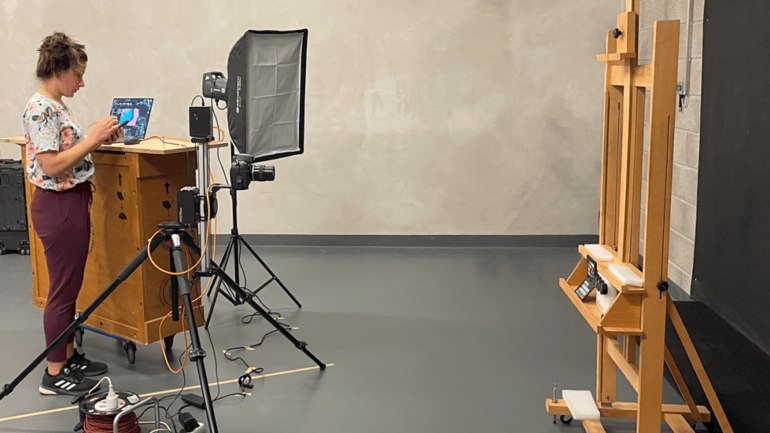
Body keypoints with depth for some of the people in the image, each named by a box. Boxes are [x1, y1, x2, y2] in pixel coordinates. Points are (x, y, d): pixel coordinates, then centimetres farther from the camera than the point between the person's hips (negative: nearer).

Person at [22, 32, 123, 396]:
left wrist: (99, 139, 7)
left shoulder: (57, 106, 12)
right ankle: (54, 375, 9)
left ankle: (69, 357, 28)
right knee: (63, 291, -2)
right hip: (58, 206, -10)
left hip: (72, 204, 10)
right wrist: (93, 138, -20)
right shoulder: (40, 109, -17)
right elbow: (52, 166, -23)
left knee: (70, 288, 16)